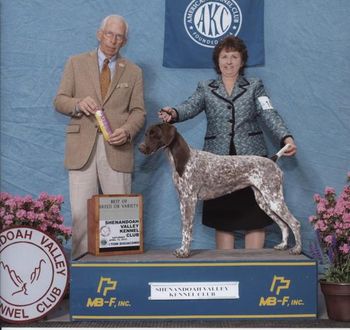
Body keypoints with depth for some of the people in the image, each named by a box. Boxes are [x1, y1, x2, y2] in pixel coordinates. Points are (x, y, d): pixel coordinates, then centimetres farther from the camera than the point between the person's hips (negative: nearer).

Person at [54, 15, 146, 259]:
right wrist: (78, 104, -13)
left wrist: (127, 130, -12)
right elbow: (59, 100, 9)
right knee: (81, 211, -3)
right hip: (82, 147, 0)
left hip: (116, 148, 1)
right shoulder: (76, 63, 13)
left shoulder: (133, 71, 14)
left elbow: (138, 112, 9)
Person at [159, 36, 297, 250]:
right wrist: (174, 113, -31)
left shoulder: (255, 86, 11)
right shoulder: (205, 89, 12)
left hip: (251, 158, 0)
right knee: (222, 218, 4)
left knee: (254, 217, -1)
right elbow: (191, 107, -7)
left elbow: (269, 114, -3)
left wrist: (286, 137, -22)